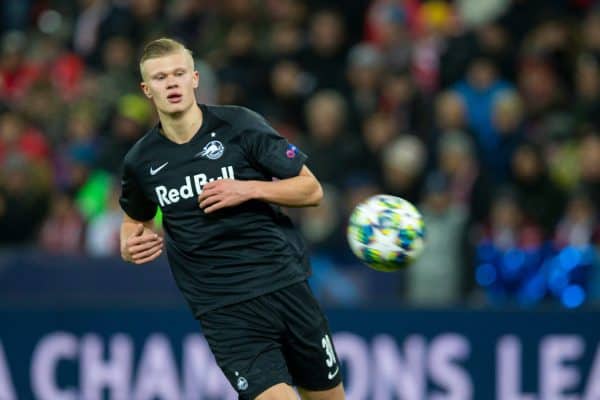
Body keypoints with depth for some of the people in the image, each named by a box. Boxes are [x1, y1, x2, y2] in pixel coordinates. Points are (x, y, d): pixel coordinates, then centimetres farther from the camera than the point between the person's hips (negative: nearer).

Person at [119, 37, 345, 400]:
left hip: (285, 285, 1)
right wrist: (131, 243, 2)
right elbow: (136, 218, 24)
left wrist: (249, 189, -16)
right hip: (223, 312, 0)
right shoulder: (140, 162, 2)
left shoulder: (240, 125, -4)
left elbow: (312, 189, -2)